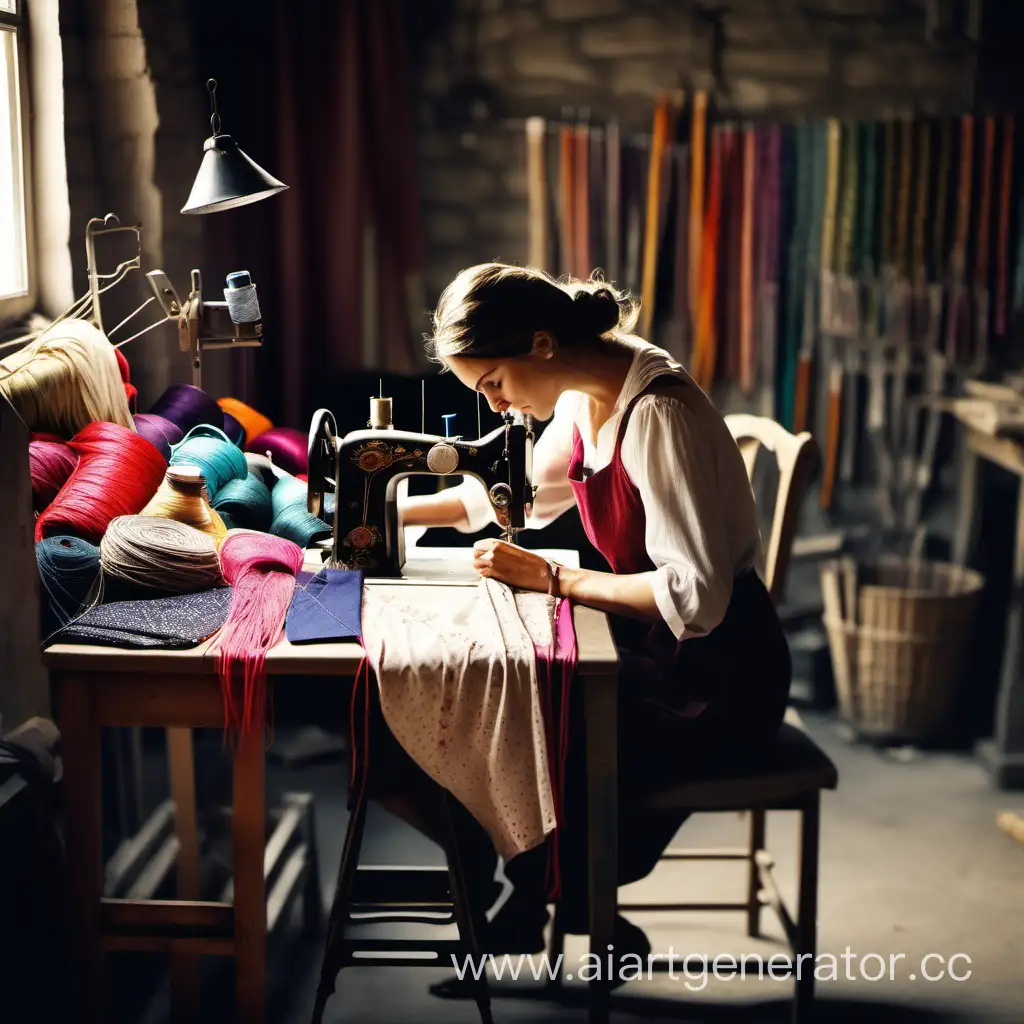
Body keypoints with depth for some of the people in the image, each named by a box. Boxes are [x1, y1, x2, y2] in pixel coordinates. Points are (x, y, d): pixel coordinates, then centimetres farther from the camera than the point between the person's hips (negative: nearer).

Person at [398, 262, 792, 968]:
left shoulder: (658, 413, -26)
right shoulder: (582, 399, 1)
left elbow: (695, 597, -30)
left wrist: (550, 578, -24)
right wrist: (393, 511, 12)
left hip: (718, 683, -8)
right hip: (651, 651, 8)